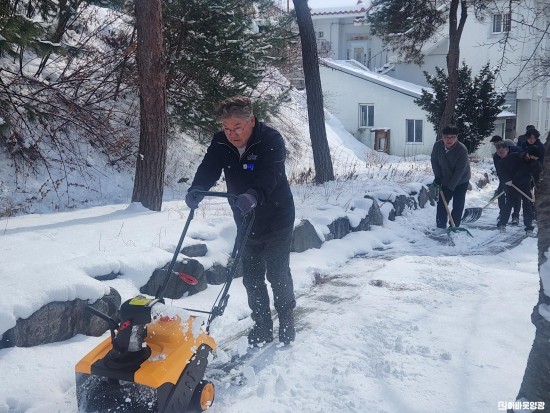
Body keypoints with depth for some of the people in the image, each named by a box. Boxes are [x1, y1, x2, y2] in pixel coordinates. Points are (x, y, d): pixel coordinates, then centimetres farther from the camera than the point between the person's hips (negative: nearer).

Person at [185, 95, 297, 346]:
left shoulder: (271, 140, -22)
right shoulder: (220, 143, -7)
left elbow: (268, 176, -37)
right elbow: (208, 169, -18)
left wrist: (253, 196, -57)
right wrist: (196, 190, -40)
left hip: (277, 219, -4)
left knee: (277, 273, 1)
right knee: (251, 276, 8)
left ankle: (286, 321, 22)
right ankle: (262, 324, 22)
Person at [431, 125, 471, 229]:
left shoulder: (462, 150, -30)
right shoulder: (438, 145, -17)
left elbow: (459, 171, -28)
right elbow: (434, 161, 0)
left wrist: (450, 187, -29)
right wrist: (437, 176, -9)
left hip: (461, 181, -4)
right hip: (445, 180, 4)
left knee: (458, 205, -3)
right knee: (442, 203, 4)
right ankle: (440, 227, 13)